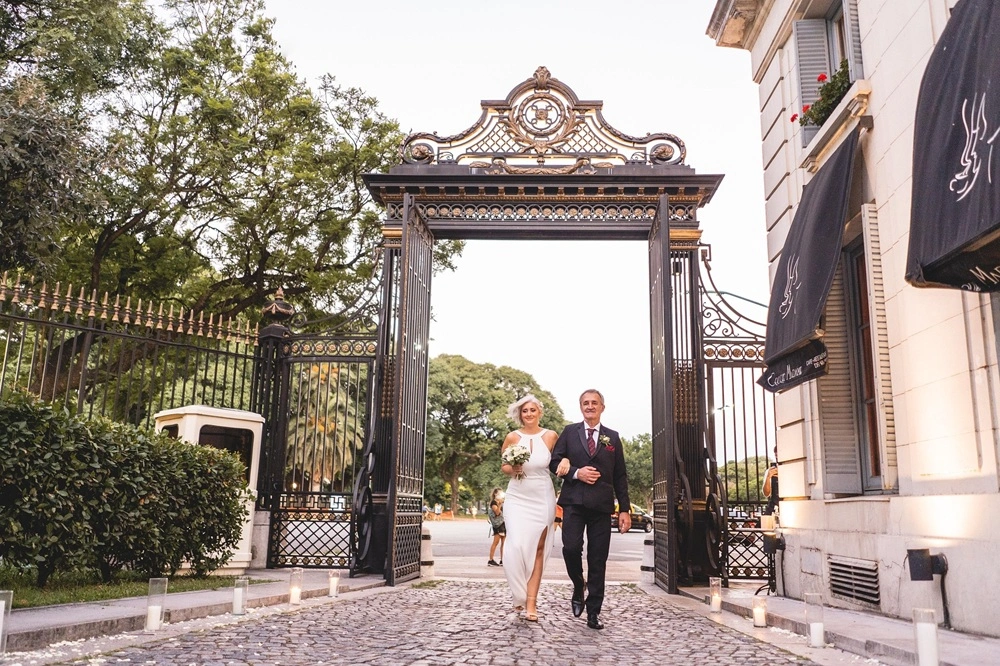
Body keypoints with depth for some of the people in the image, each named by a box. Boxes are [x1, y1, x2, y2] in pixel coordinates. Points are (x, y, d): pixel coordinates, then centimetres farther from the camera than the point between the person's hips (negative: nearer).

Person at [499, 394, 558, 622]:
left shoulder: (550, 436, -1)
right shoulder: (512, 437, -1)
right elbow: (503, 466, 7)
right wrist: (512, 469, -14)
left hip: (542, 499, 0)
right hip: (517, 498, 0)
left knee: (537, 550, 2)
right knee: (516, 547, -11)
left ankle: (531, 603, 6)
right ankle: (520, 596, 9)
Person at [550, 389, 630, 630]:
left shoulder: (612, 437, 12)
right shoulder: (569, 432, 10)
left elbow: (620, 476, 11)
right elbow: (554, 462, 6)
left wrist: (625, 509, 5)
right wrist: (576, 473, -11)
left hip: (601, 504, 1)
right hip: (574, 502, -1)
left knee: (598, 560, 1)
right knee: (571, 548, -16)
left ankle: (594, 612, 10)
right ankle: (578, 588, 14)